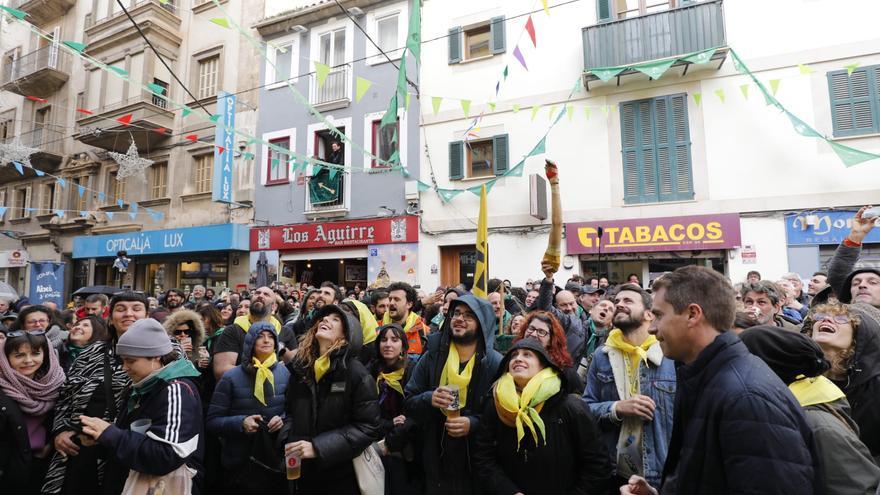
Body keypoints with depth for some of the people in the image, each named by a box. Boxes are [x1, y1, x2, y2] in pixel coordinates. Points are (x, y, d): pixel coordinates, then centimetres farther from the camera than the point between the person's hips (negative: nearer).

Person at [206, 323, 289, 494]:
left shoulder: (286, 373, -1)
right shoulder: (231, 378, -5)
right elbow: (211, 421, -3)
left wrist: (284, 420, -14)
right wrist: (240, 423, -19)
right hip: (239, 464, -1)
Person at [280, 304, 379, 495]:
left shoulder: (357, 373, -14)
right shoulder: (300, 368, 3)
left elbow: (368, 427, -17)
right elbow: (290, 412, 14)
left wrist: (317, 447, -22)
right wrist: (287, 442, -5)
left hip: (342, 476, -4)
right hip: (303, 473, 5)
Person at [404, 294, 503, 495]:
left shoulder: (495, 363, -9)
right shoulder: (432, 356, -1)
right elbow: (408, 403, 1)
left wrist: (473, 424, -23)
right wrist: (429, 399, -19)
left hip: (478, 461, -2)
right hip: (435, 458, 2)